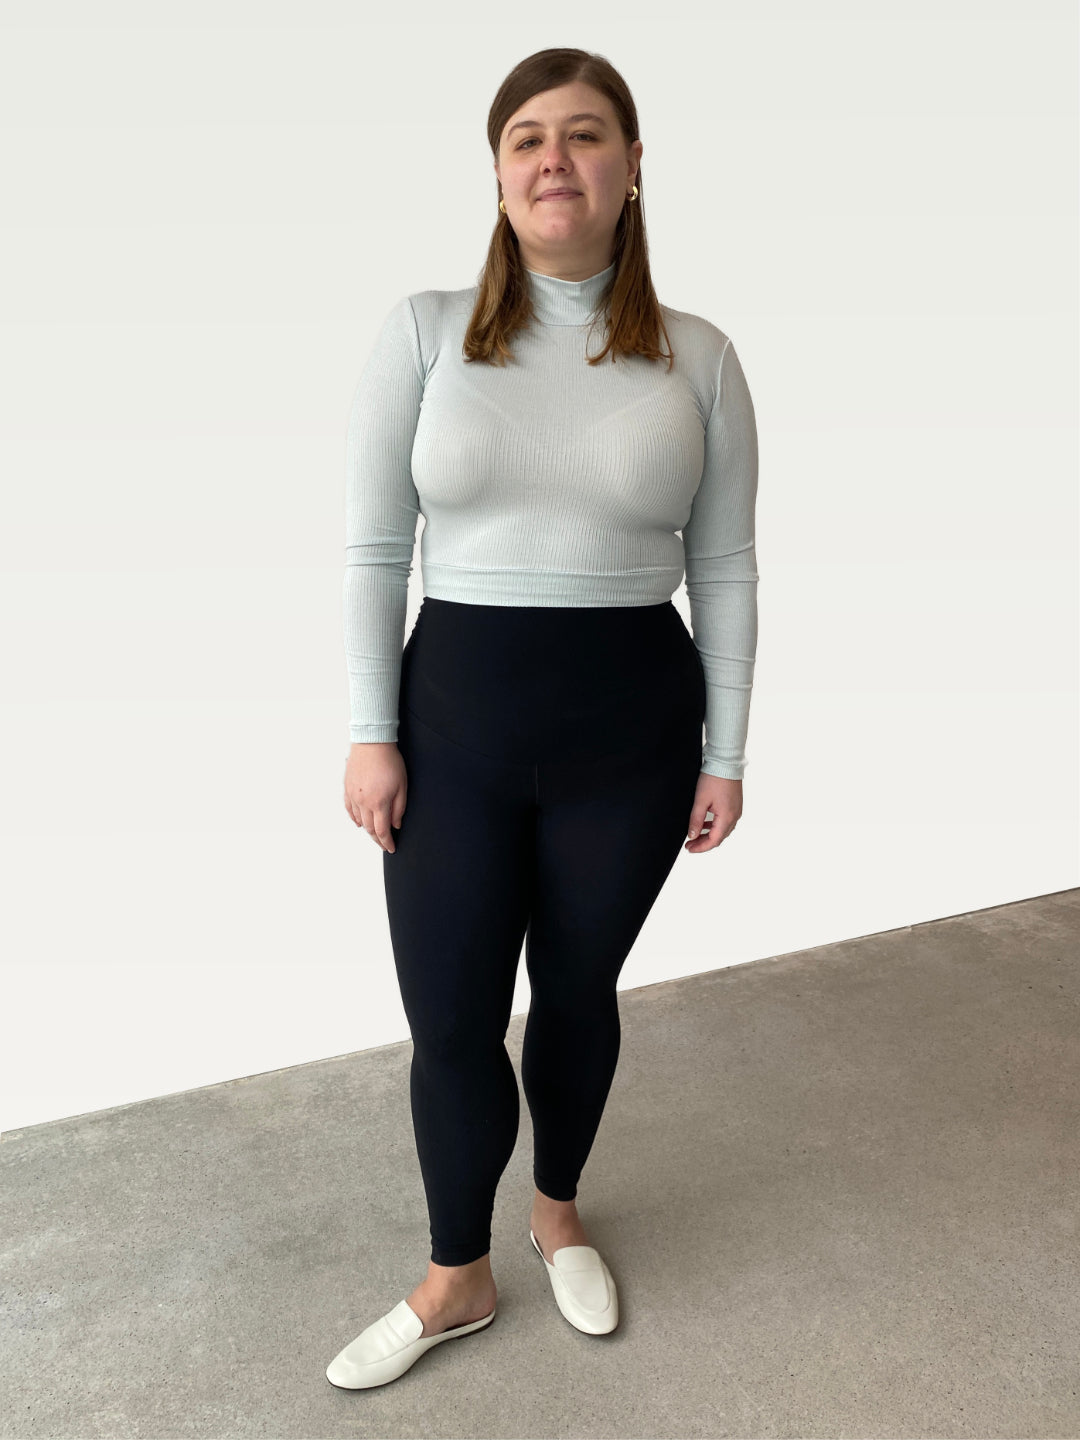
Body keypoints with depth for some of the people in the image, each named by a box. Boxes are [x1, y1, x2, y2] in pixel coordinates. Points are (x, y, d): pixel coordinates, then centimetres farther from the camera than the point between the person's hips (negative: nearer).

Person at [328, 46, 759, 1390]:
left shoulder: (698, 358, 0)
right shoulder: (424, 332, -1)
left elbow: (723, 569, 3)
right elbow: (372, 550, -1)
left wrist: (725, 752, 3)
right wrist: (371, 735, -4)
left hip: (631, 728, 1)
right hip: (457, 719, 0)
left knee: (578, 991, 17)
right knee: (447, 1019, 7)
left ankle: (558, 1213, 47)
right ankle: (457, 1278, 35)